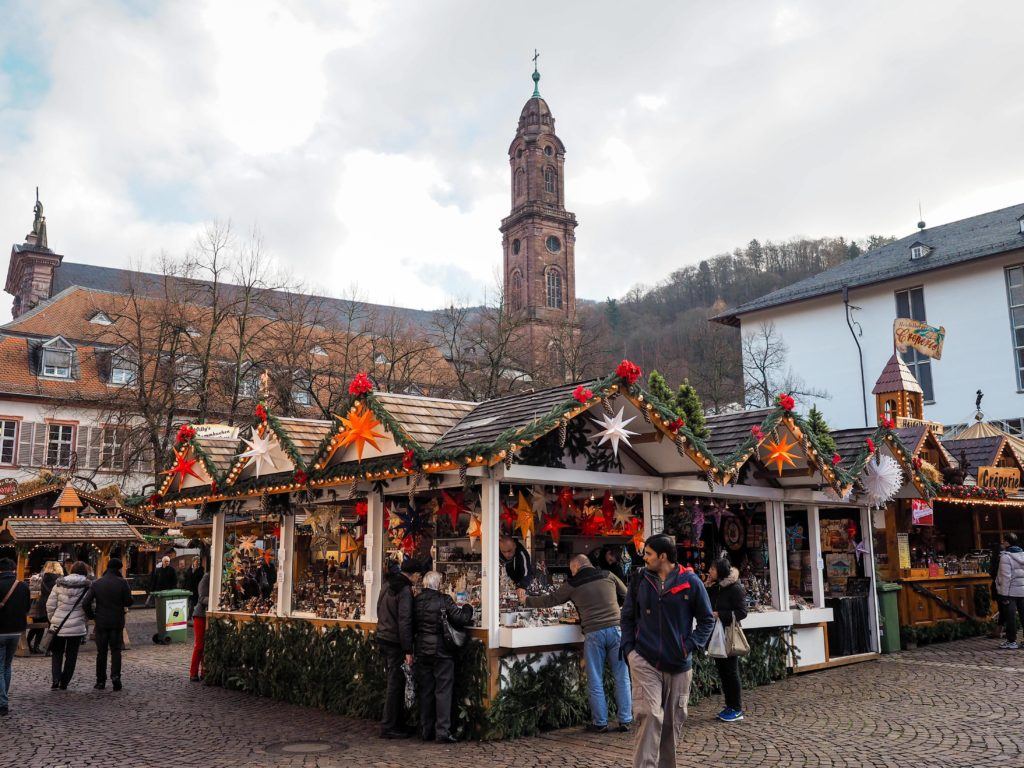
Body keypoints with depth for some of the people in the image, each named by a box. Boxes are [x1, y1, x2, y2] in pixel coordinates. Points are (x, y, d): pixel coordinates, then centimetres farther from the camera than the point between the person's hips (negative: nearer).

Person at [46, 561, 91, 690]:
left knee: (57, 653, 17)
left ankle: (56, 679, 2)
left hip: (58, 626, 2)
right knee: (71, 656, 11)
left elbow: (50, 605, 1)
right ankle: (64, 682, 14)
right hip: (77, 627, -2)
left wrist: (53, 620, 13)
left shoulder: (59, 584, 0)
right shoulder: (87, 586, -6)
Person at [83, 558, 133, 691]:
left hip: (101, 621, 1)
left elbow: (86, 603, -7)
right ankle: (115, 675, -9)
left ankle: (101, 681, 13)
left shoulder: (96, 583, -2)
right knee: (116, 650, 8)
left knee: (101, 652, 10)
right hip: (117, 622, -1)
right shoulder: (122, 583, -8)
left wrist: (92, 616, 5)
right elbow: (128, 602, -7)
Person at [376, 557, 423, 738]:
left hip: (383, 638, 9)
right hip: (395, 642, -9)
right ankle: (388, 727, 3)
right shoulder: (405, 591, -16)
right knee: (396, 684, -2)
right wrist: (408, 650, -19)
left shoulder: (387, 587, 12)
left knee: (394, 682, 16)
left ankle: (397, 723, 23)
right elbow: (404, 622, -21)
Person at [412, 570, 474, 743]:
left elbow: (413, 624, 9)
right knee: (443, 691, 2)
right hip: (441, 651, -5)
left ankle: (426, 731, 19)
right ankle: (443, 732, 0)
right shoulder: (444, 599, -13)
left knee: (425, 691, 13)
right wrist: (468, 609, 5)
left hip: (422, 650, 5)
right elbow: (461, 619, -14)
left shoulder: (416, 600, 0)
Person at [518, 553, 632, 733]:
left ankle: (600, 723, 13)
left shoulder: (572, 585, 6)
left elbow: (551, 600, 15)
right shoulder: (608, 576, 9)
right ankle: (625, 721, 10)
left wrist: (527, 601, 28)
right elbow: (626, 596, 17)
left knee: (595, 681, 8)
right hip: (615, 629, 2)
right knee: (622, 678, 8)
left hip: (593, 633, -2)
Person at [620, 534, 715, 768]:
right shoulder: (639, 580, 1)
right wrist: (629, 647, 0)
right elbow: (627, 616, 11)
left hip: (678, 663, 1)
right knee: (649, 715, -14)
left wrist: (691, 645, -7)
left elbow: (707, 619, 3)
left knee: (673, 720, 12)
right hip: (644, 660, -1)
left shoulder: (690, 582, -5)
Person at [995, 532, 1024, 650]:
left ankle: (1011, 641, 5)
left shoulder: (1005, 556, -14)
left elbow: (1006, 577, -17)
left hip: (1010, 591, -6)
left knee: (1011, 617, 0)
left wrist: (1004, 593, -14)